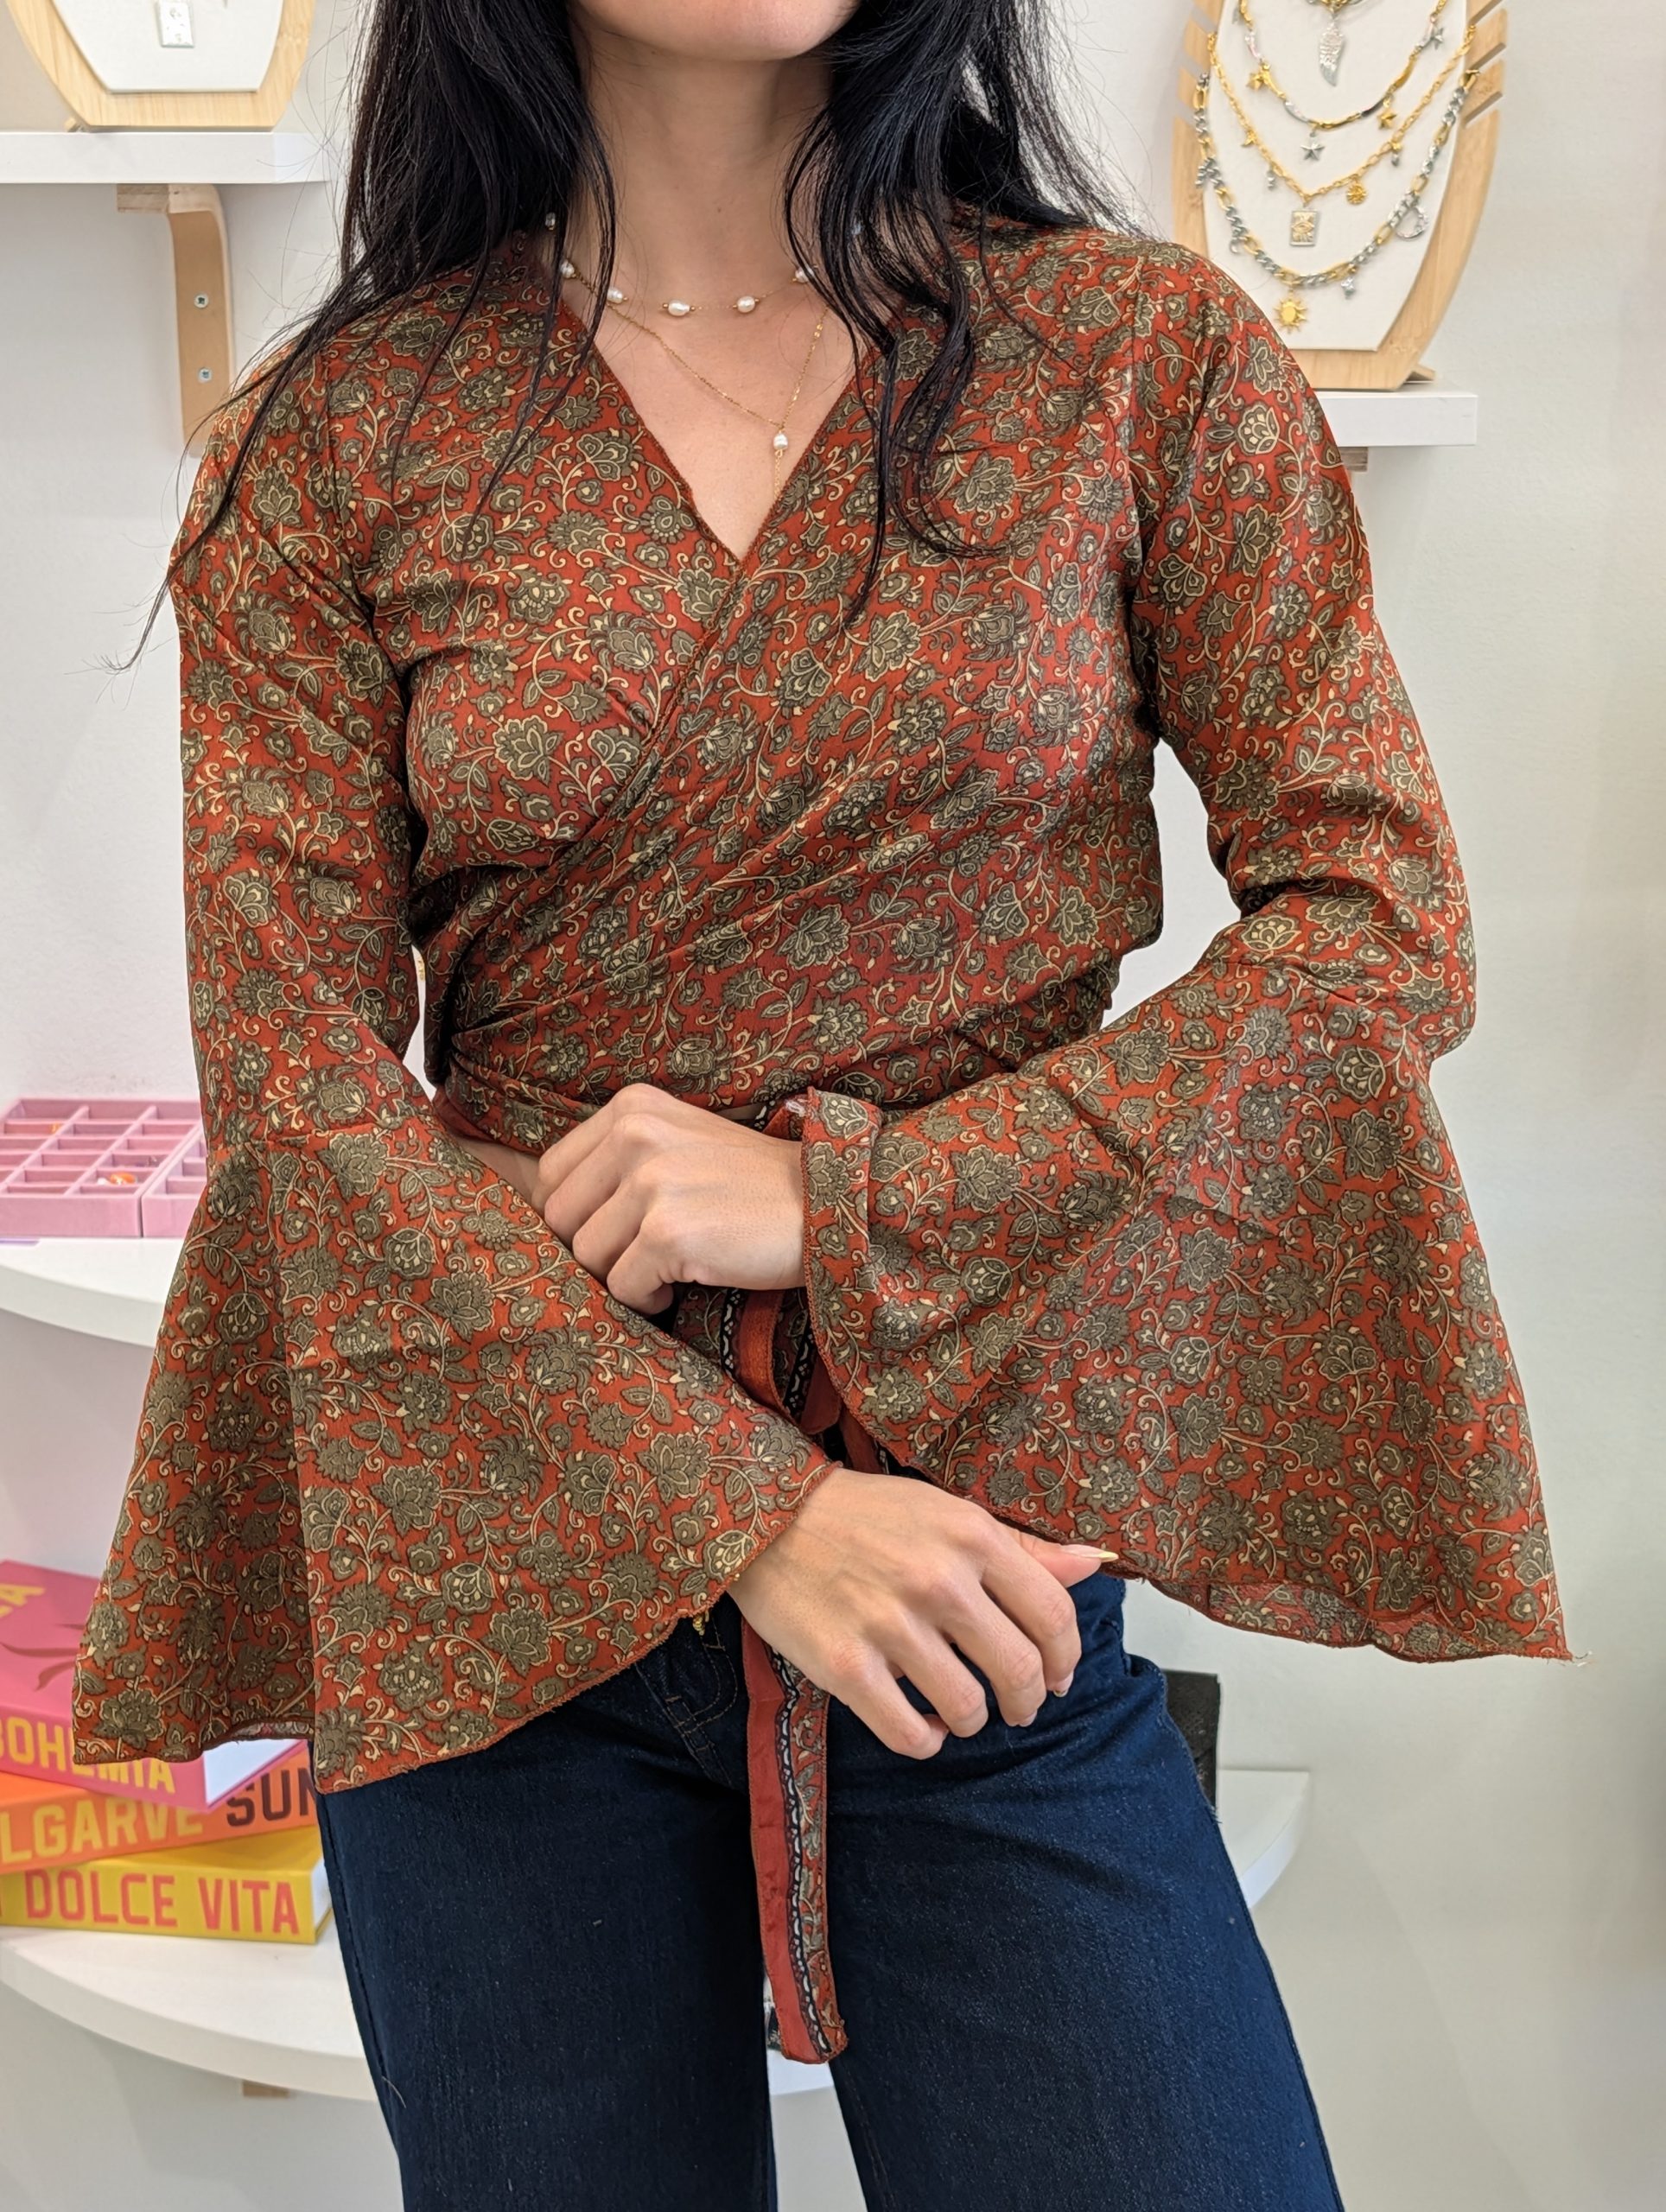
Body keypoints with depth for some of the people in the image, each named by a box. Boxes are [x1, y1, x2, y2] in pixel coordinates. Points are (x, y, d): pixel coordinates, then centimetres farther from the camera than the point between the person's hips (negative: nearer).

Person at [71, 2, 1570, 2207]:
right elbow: (296, 1087, -5)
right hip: (504, 1560, 1)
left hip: (990, 1531, 0)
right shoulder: (338, 440, 0)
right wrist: (747, 1511, -14)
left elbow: (1385, 925, -3)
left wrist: (847, 1199, -13)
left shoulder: (1147, 353, 2)